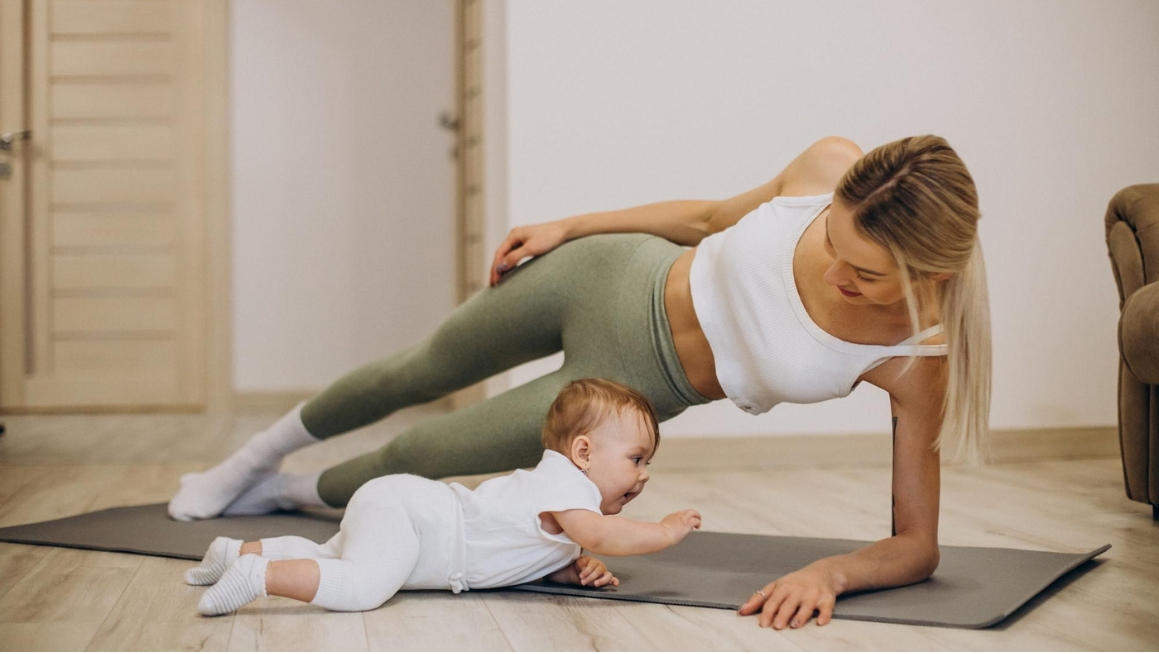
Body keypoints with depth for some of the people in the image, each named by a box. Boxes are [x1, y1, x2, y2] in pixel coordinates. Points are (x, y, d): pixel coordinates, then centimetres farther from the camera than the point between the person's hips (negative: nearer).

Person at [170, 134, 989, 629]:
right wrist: (567, 225, 3)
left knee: (417, 455, 11)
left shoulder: (915, 360, -30)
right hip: (611, 277, 2)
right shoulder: (831, 166, -25)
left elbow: (916, 546, -22)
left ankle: (293, 492, 50)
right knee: (421, 372, 24)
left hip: (636, 388, -1)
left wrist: (831, 571, -43)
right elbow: (713, 215, -4)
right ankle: (261, 453, 56)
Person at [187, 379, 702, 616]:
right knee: (361, 586, -32)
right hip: (398, 514, -10)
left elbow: (552, 562, 25)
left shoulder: (556, 485, 16)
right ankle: (257, 575, -26)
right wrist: (664, 532, -20)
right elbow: (602, 534, -32)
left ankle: (239, 552, 30)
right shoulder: (565, 487, -15)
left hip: (404, 507, 10)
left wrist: (581, 568, 4)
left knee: (326, 558, 24)